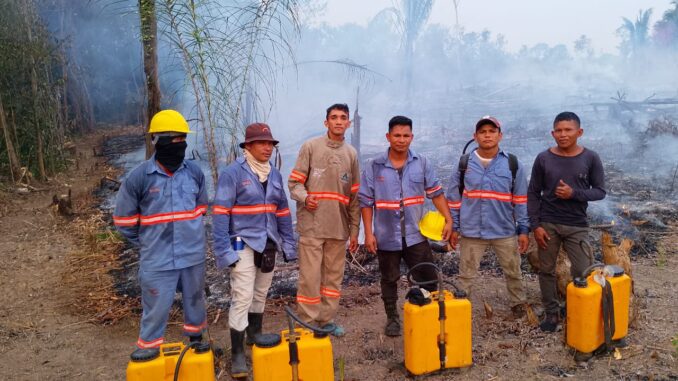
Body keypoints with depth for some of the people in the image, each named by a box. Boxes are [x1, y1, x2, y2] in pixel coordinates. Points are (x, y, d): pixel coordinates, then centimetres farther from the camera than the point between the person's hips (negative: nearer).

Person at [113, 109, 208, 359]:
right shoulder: (138, 177, -10)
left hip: (193, 255, 4)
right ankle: (148, 348, 24)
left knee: (195, 300, 18)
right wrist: (147, 243, 5)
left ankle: (196, 340, 38)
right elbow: (124, 219, 0)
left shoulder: (195, 172, 0)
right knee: (156, 307, 4)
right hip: (157, 259, -3)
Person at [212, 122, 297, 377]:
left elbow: (282, 211, 13)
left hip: (268, 244, 6)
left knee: (261, 294, 18)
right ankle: (237, 353, 2)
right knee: (242, 297, -8)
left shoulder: (274, 174, 8)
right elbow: (220, 213, -13)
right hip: (243, 243, -6)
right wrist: (223, 250, -17)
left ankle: (255, 335, 38)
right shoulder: (232, 173, -10)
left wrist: (289, 244, 11)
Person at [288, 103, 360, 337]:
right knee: (310, 276, -1)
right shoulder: (311, 147, -1)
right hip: (312, 225, -4)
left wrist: (354, 230, 12)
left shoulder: (351, 154, 11)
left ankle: (327, 320, 25)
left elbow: (354, 196, 13)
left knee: (334, 276, 11)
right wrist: (304, 197, -24)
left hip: (338, 227, 4)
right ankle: (308, 323, 12)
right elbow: (294, 182, -2)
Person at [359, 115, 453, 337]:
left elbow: (436, 193, 4)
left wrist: (448, 219, -5)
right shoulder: (374, 167, -5)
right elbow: (366, 202, -2)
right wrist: (368, 233, -6)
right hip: (387, 236, -1)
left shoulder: (422, 164, 0)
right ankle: (392, 319, 30)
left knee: (428, 279, 3)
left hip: (416, 235, 1)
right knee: (389, 280, 13)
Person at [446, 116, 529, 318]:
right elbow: (454, 198, 4)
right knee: (466, 275, 8)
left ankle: (518, 304, 38)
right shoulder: (464, 164, -1)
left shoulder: (513, 164, -1)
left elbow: (521, 200, 2)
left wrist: (523, 229, 0)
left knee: (513, 272, 17)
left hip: (505, 232, 1)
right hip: (471, 232, 0)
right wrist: (454, 227, 3)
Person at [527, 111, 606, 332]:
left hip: (577, 226, 0)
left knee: (583, 272, -1)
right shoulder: (543, 159, -1)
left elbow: (600, 191, 1)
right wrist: (535, 225, -5)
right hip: (548, 224, 1)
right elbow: (533, 193, 2)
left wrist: (574, 193, -18)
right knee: (547, 270, 7)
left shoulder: (590, 159, -2)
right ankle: (551, 313, 21)